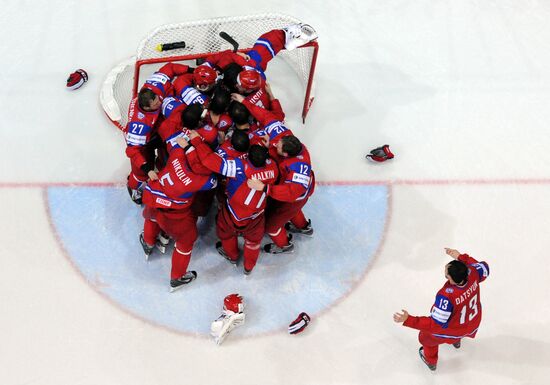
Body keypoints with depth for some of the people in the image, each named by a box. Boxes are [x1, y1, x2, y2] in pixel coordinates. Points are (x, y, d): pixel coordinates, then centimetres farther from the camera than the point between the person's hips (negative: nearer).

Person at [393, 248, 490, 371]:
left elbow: (436, 324, -36)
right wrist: (461, 257, -2)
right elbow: (484, 269, -4)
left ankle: (430, 360, 52)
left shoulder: (447, 296, -45)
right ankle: (456, 340, 72)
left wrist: (408, 320, -38)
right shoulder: (472, 273, -30)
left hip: (453, 330, -5)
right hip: (473, 323, 5)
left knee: (426, 335, 26)